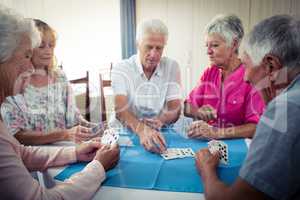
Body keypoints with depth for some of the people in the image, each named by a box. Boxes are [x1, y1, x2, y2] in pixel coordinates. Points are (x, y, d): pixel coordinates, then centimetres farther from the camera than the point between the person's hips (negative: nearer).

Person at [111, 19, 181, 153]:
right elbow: (120, 110, -20)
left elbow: (175, 110, -4)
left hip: (160, 133, 1)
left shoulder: (172, 67, 1)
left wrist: (160, 121, -27)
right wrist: (142, 130, -39)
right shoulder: (121, 68, -6)